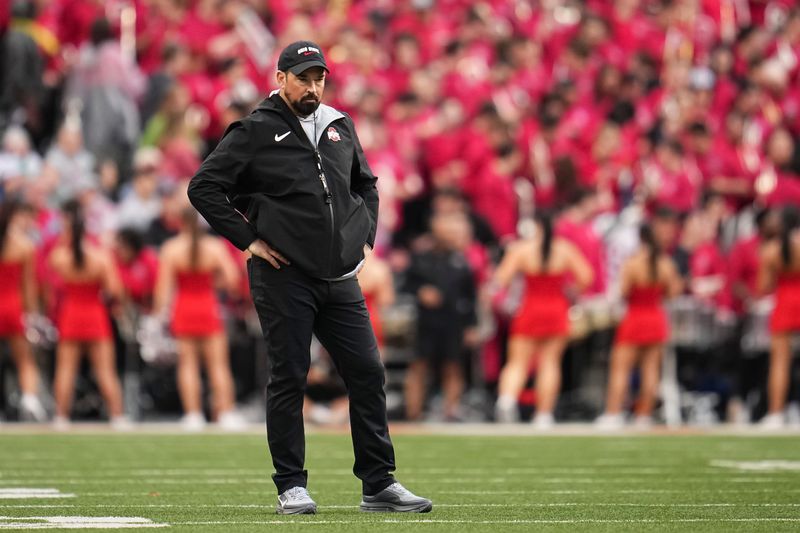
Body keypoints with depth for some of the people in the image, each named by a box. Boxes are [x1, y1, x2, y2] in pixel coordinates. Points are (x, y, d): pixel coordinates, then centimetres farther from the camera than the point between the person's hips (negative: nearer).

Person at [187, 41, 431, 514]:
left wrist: (365, 237, 14)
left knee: (368, 373, 2)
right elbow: (204, 187, -7)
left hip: (341, 279, 5)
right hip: (284, 278, -5)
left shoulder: (341, 127, 14)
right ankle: (291, 486, 7)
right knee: (289, 379, -1)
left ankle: (379, 484, 8)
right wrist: (247, 239, -10)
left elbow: (367, 186, 29)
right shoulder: (255, 133, -4)